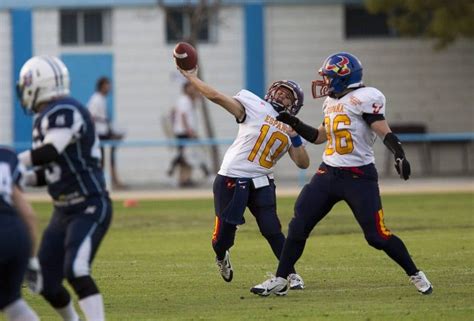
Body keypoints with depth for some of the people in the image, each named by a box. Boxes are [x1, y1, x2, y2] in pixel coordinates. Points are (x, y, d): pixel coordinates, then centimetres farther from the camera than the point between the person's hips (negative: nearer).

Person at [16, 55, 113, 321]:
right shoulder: (45, 119, 13)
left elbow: (51, 152, -31)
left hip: (90, 208, -10)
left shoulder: (64, 111, -16)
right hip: (64, 212, 10)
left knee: (76, 271, -27)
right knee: (47, 282, 11)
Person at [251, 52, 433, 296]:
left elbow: (385, 132, -19)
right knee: (298, 227, 2)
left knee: (377, 235, -8)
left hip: (359, 177, -8)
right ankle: (280, 280, 10)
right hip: (327, 174, 8)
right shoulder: (332, 102, 14)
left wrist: (399, 155, -34)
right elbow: (319, 137, 24)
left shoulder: (364, 99, -12)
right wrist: (294, 123, 16)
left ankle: (416, 276, 10)